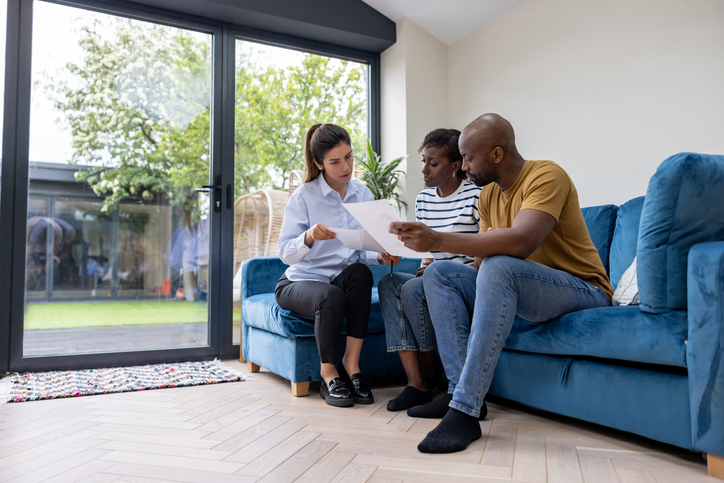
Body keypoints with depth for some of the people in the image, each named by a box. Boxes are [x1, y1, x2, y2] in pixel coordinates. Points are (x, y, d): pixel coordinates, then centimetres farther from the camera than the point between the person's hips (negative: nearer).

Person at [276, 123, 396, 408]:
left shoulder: (363, 195, 5)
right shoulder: (304, 196, -9)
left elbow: (363, 253, 6)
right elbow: (286, 254, -14)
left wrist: (381, 256, -16)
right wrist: (309, 237, -35)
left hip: (344, 280, 4)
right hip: (299, 282, -3)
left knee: (360, 272, -31)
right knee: (332, 297, -36)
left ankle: (351, 362, -21)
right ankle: (328, 375, -12)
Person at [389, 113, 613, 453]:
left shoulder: (546, 176, -16)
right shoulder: (488, 194, 9)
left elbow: (521, 241, -34)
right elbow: (483, 256, 6)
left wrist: (439, 240, -37)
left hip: (582, 290, -8)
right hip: (515, 287, 8)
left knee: (499, 267, -36)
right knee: (439, 274, -5)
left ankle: (465, 412, -35)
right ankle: (459, 391, -14)